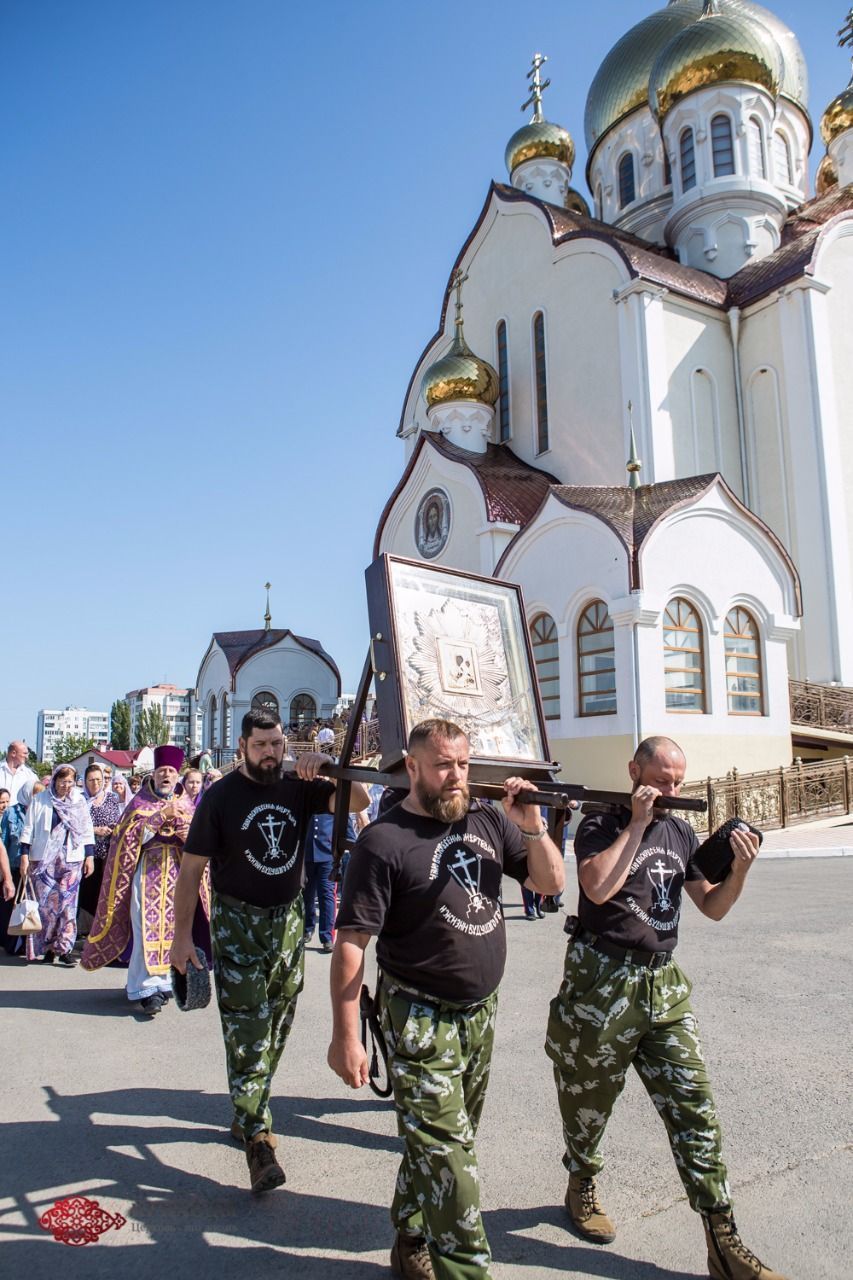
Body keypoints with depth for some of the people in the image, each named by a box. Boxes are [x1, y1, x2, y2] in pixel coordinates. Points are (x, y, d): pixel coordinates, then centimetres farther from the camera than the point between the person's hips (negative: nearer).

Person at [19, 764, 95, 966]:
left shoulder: (79, 802, 9)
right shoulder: (40, 800, 3)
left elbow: (87, 831, 11)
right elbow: (28, 829, 4)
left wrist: (89, 856, 6)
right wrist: (24, 855, -2)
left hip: (71, 860, 1)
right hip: (43, 859, -1)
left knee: (67, 904, -3)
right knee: (45, 904, -1)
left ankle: (64, 948, 2)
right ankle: (46, 948, 11)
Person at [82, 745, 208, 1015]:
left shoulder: (184, 806, 14)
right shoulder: (140, 802, 5)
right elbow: (132, 835, -10)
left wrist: (178, 819, -13)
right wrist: (162, 814, -15)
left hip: (178, 875, 3)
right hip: (147, 873, -3)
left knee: (170, 929, 4)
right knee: (146, 930, -11)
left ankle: (161, 982, 15)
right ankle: (146, 990, -10)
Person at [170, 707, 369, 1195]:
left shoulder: (299, 787, -2)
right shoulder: (221, 796, -9)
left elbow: (358, 801, -9)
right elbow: (192, 867, -6)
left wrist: (330, 767, -25)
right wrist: (183, 934, -7)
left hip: (289, 920, 4)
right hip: (238, 923, -4)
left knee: (277, 1027, 14)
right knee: (247, 1030, -7)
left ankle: (247, 1113, 33)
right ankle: (259, 1140, 0)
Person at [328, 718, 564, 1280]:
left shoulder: (486, 819, -2)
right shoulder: (384, 841, -19)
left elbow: (551, 883, 4)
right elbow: (351, 943, -18)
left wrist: (532, 827, -13)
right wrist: (346, 1035, -19)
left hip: (481, 1011, 6)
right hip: (422, 1018, -6)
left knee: (445, 1139, 21)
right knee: (446, 1150, -1)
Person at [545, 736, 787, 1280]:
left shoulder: (681, 832, 8)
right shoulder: (601, 825, -9)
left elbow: (713, 907, 10)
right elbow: (598, 887, -27)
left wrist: (740, 870, -9)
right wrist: (637, 823, -22)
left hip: (664, 985, 5)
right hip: (603, 984, -5)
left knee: (695, 1108, 4)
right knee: (589, 1101, 14)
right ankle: (582, 1188, 40)